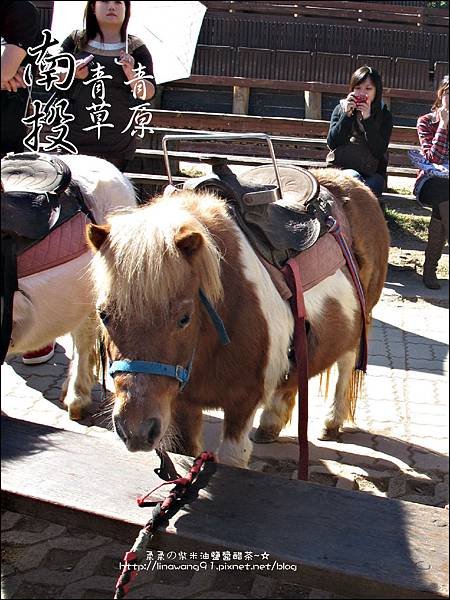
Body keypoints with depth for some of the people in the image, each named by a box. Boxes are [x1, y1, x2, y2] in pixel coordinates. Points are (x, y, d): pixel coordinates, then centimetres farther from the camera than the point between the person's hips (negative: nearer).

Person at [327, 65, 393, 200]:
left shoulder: (384, 115, 4)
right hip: (343, 169, 0)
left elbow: (379, 151, -10)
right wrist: (346, 115, -12)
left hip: (373, 174, 0)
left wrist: (368, 119, -17)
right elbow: (332, 144, -4)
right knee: (353, 177, -33)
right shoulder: (341, 109, 7)